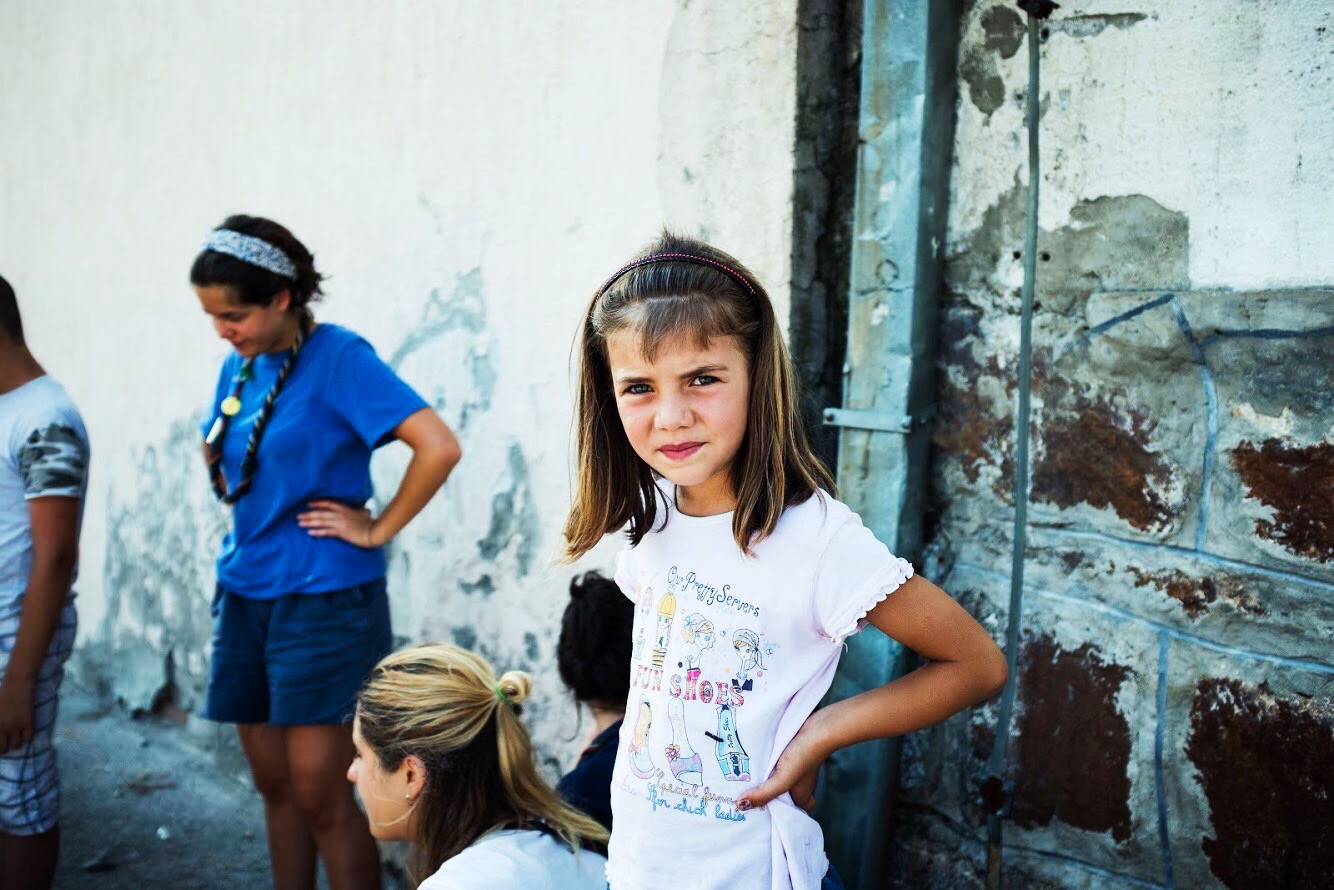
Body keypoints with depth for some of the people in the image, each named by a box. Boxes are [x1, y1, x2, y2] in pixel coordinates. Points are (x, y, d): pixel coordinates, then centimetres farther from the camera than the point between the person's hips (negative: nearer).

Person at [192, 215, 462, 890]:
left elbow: (438, 448, -23)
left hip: (322, 599, -7)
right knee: (273, 785, 15)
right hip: (245, 594, 7)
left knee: (319, 797, -2)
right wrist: (246, 511, 10)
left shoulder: (338, 356, -14)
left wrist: (377, 531, -16)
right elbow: (215, 454, 27)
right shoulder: (240, 366, 8)